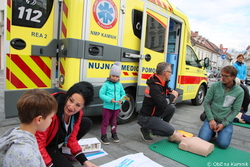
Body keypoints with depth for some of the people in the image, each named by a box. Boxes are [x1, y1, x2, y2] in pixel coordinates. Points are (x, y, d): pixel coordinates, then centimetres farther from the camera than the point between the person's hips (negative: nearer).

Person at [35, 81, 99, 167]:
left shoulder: (78, 113, -15)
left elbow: (72, 138, -6)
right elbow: (39, 143, -26)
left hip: (59, 142, 6)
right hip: (46, 147, -6)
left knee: (87, 123, -6)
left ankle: (62, 150, 3)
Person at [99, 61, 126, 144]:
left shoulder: (119, 85, 3)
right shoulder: (106, 84, -9)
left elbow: (123, 94, 9)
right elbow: (101, 94, -12)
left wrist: (121, 100, -13)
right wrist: (110, 99, -23)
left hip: (116, 107, 4)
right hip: (107, 107, -4)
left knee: (114, 122, 21)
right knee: (105, 122, 6)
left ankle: (114, 134, 40)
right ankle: (103, 136, 21)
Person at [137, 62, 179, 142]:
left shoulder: (162, 82, 2)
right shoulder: (154, 87, -27)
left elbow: (169, 90, 19)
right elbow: (163, 104, -28)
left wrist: (174, 93, -6)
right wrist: (173, 96, -10)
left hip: (155, 113, 9)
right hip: (146, 118, -9)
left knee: (172, 107, 2)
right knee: (171, 131, -14)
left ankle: (162, 126, 16)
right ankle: (146, 129, 1)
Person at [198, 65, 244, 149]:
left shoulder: (239, 91, -4)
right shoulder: (215, 86, -5)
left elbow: (235, 110, -3)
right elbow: (207, 103, -2)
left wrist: (224, 124, -11)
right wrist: (211, 119, -10)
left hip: (226, 121, 0)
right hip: (212, 118, 1)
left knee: (223, 144, -18)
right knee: (202, 139, -17)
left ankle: (221, 131, 14)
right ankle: (212, 131, 15)